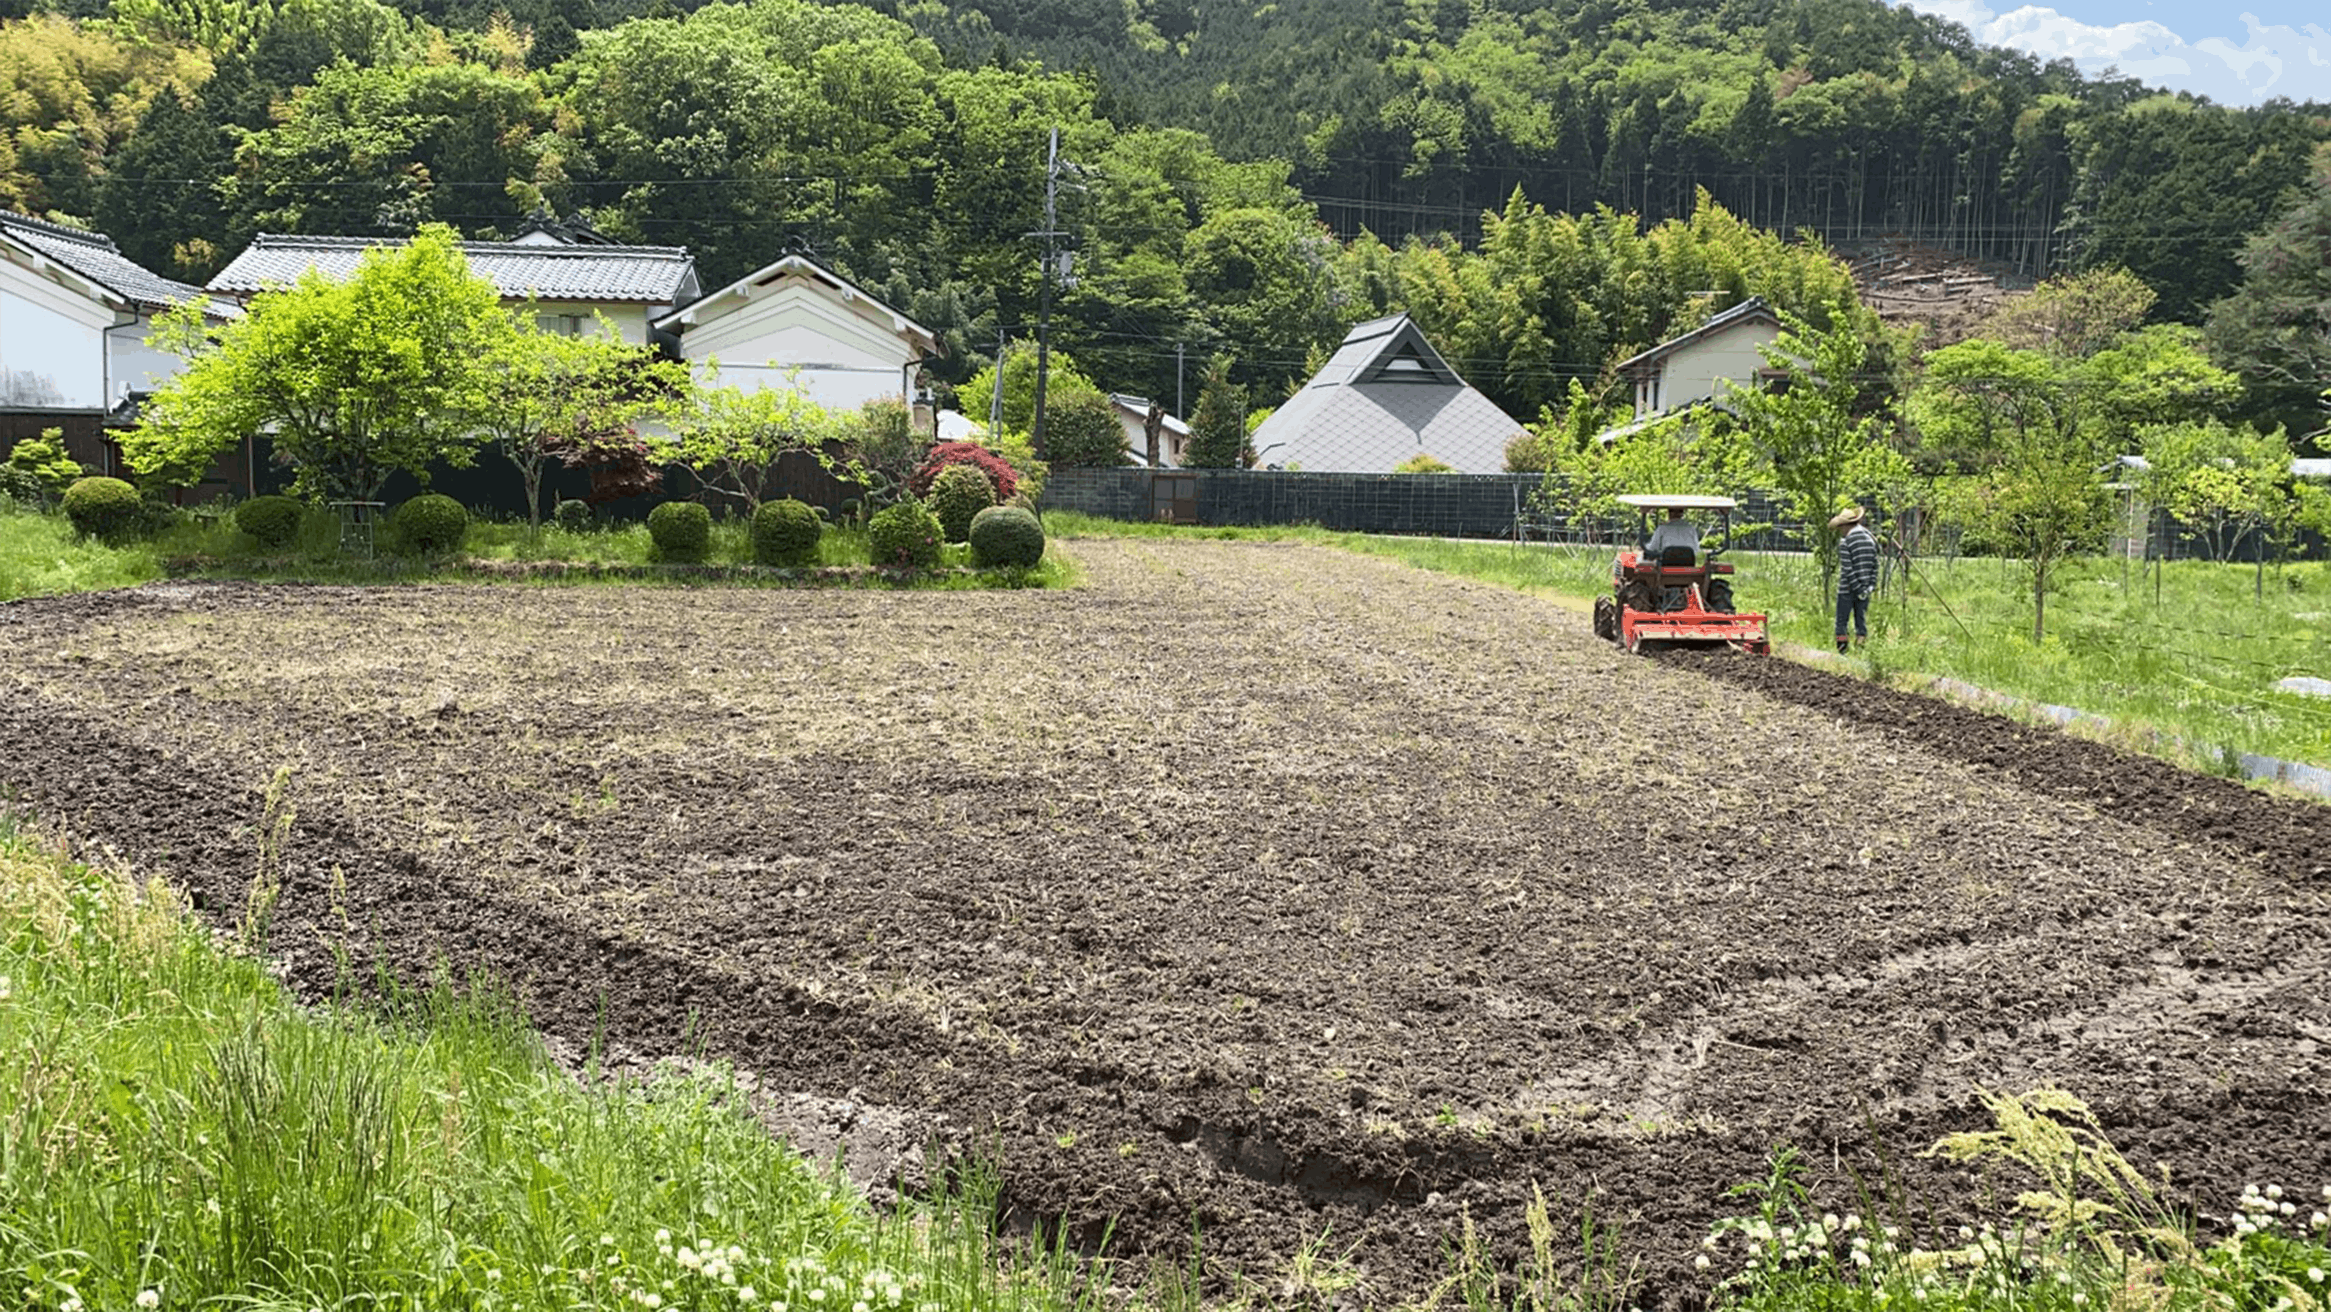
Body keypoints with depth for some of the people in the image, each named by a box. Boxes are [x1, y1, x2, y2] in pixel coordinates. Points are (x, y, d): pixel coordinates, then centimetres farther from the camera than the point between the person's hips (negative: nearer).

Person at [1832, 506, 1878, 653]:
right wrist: (1872, 585, 7)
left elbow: (1848, 571, -18)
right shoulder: (1871, 540, 4)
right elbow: (1875, 565, 5)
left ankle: (1842, 653, 2)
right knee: (1861, 622, 10)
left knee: (1841, 623, 4)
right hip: (1865, 588, 5)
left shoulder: (1845, 544, -14)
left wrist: (1858, 590, -14)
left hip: (1847, 590, -5)